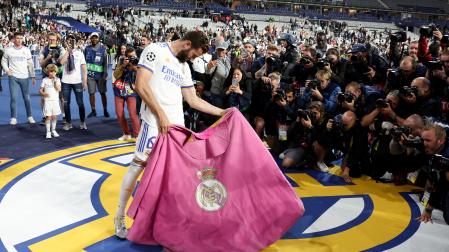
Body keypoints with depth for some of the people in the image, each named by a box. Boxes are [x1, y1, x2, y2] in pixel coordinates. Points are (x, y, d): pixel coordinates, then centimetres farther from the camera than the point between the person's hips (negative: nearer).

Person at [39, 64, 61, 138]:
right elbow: (40, 90, 0)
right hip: (47, 101, -2)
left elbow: (59, 89, -10)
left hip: (55, 101, 2)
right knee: (48, 117, -4)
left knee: (54, 117, 9)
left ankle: (53, 130, 24)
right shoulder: (45, 80, 0)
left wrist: (55, 81, -14)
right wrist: (44, 94, -20)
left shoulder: (57, 80, 3)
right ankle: (48, 132, 3)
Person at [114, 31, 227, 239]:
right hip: (155, 122, -7)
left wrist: (222, 112, 20)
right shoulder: (156, 50, -2)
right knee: (138, 164, -3)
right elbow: (141, 85, -12)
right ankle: (120, 216, 10)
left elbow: (193, 100, 23)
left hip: (177, 125, 7)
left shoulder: (184, 67, 20)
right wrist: (162, 115, -15)